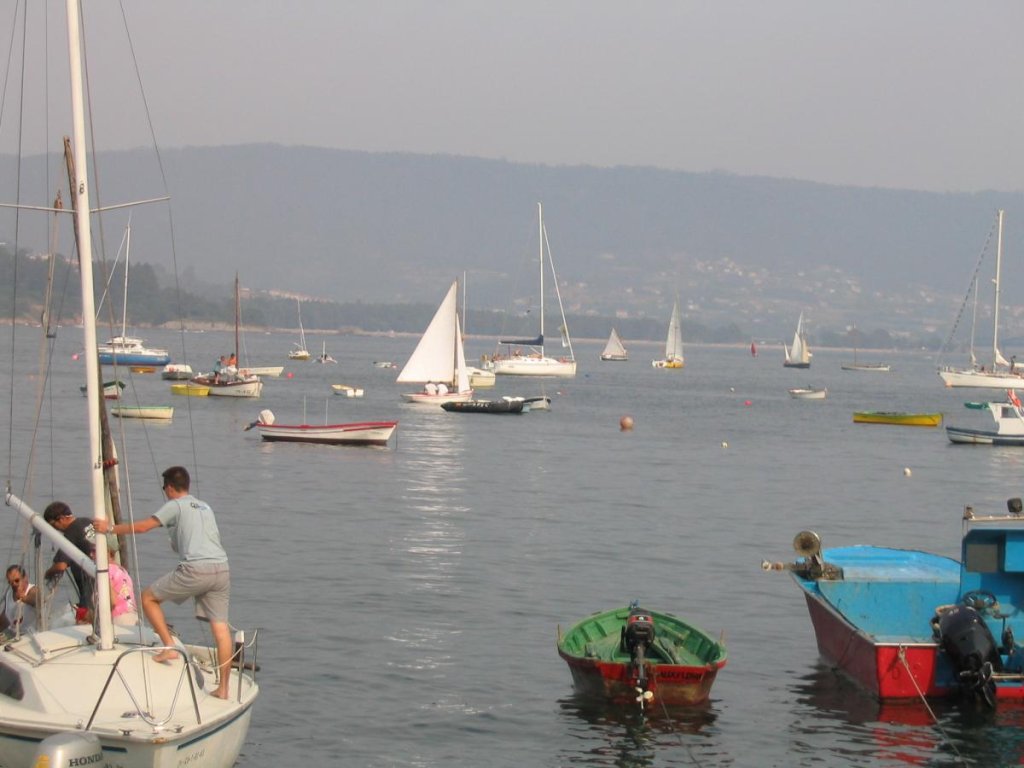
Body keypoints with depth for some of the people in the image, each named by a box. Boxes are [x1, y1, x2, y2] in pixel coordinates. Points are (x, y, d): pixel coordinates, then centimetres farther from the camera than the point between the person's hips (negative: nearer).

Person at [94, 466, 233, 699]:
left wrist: (110, 528, 12)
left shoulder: (175, 506, 6)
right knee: (221, 627, 3)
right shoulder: (205, 507, 26)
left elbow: (142, 527, 1)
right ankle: (223, 687, 1)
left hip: (195, 569, -6)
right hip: (222, 568, 6)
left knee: (148, 597, 13)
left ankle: (169, 646, 6)